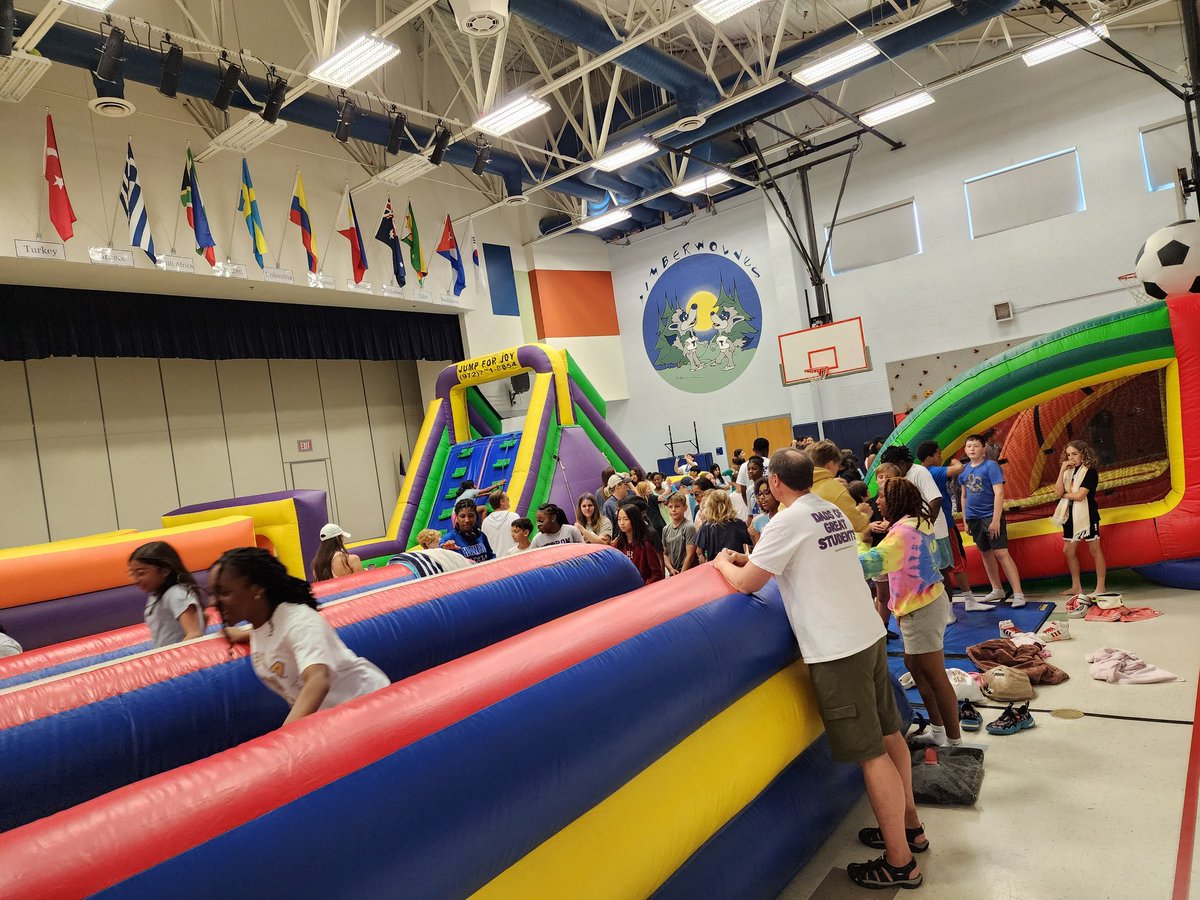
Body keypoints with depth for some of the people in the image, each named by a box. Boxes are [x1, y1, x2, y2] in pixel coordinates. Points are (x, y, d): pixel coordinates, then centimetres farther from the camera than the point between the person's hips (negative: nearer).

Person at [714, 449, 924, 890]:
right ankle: (909, 825, 35)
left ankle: (900, 862, 12)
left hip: (838, 650, -9)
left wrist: (723, 561, 8)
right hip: (869, 634, 9)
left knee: (870, 754, 1)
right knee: (888, 734, 19)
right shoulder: (832, 511, 9)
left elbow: (745, 584, -11)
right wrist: (747, 558, 18)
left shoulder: (788, 521, -16)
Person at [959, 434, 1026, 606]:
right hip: (974, 518, 6)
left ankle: (1018, 594, -10)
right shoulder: (964, 470, 8)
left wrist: (996, 519, -21)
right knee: (985, 553, 14)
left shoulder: (991, 466, -10)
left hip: (991, 516, -6)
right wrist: (965, 520, 13)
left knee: (1001, 553, -12)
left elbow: (999, 493, -15)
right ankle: (997, 590, 27)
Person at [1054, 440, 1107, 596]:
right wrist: (1062, 471, -10)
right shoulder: (1068, 471, 8)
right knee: (1068, 551, 10)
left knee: (1095, 550, 1)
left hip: (1087, 515, -7)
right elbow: (1058, 492, -4)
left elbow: (1079, 495, -20)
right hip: (1071, 515, 8)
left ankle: (1100, 587, 7)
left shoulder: (1090, 471, -11)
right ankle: (1076, 586, 20)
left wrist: (1064, 494, -3)